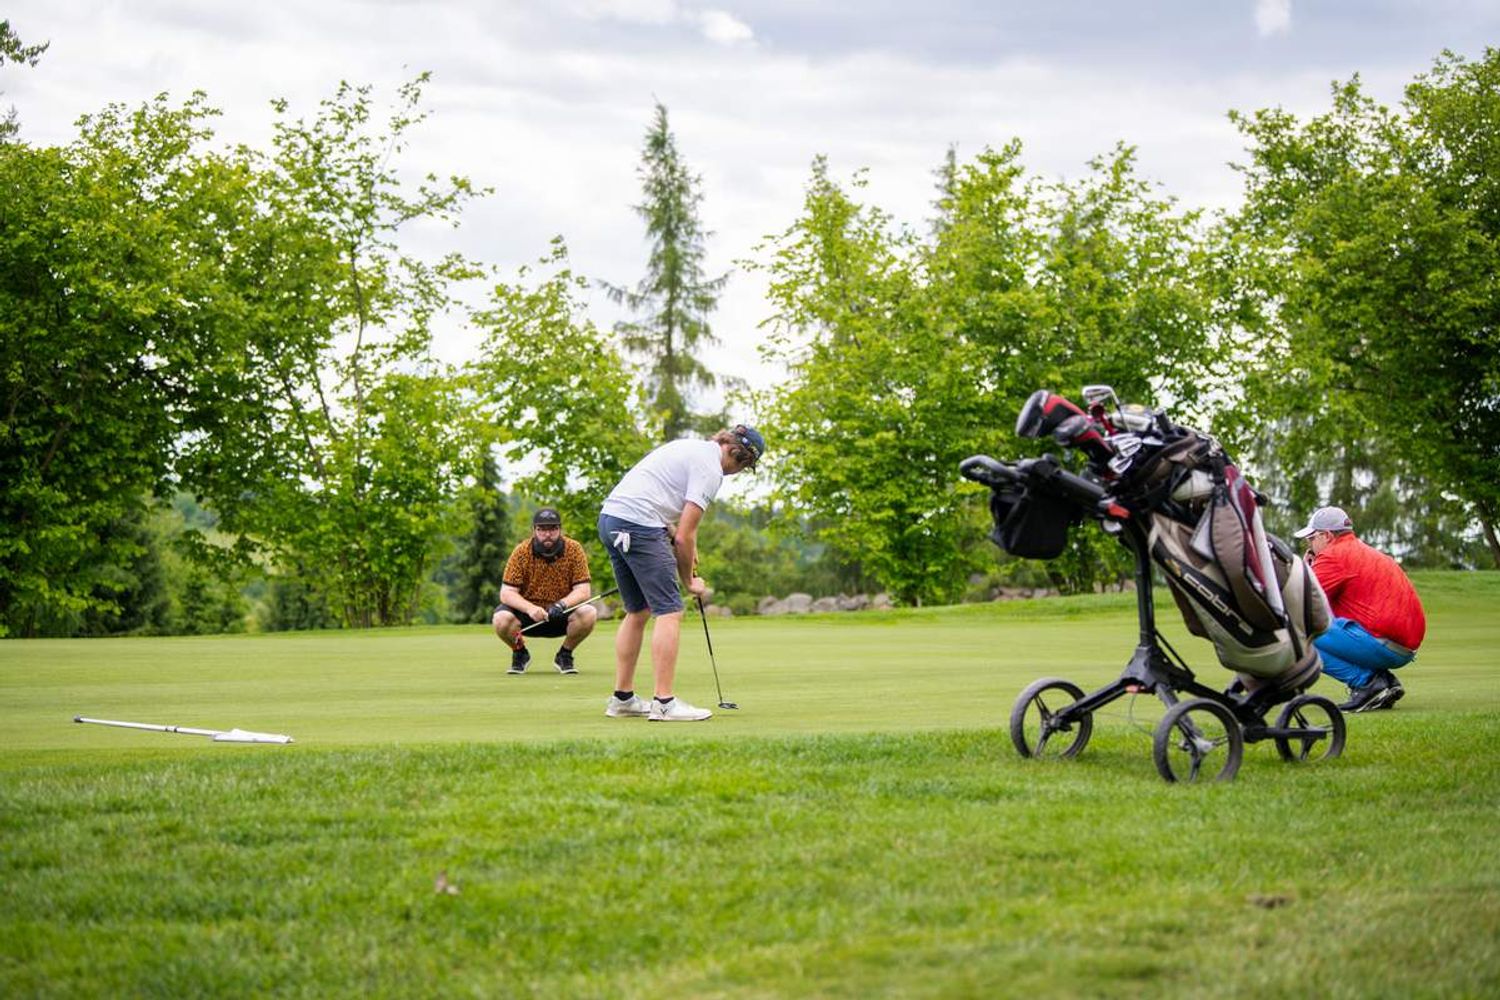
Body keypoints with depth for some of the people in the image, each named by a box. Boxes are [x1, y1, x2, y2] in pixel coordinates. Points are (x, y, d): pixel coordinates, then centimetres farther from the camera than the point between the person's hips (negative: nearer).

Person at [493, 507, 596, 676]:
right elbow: (506, 593, -17)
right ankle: (520, 653, 4)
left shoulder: (574, 550, -11)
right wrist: (530, 608, -35)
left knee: (589, 614, -29)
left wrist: (561, 604, -34)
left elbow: (583, 591, -14)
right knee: (501, 618, -31)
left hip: (561, 615, 0)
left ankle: (564, 655, 0)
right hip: (528, 613, 0)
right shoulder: (521, 552, -13)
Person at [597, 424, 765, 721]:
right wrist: (690, 581, 6)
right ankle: (664, 703, -11)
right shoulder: (710, 470, -8)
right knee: (669, 611, -8)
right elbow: (684, 536, -9)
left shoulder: (691, 447, 20)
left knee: (637, 612, 16)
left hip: (610, 518, 10)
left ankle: (622, 698, 18)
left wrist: (687, 549, 16)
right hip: (638, 526, -10)